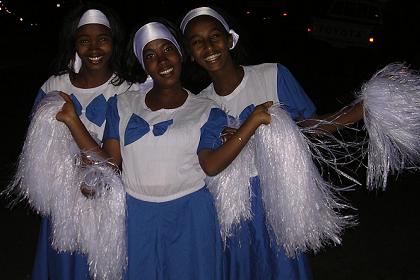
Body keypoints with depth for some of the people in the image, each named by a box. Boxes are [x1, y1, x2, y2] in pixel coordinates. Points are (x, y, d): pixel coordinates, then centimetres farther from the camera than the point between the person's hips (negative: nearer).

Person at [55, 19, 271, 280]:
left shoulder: (206, 110, 0)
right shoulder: (123, 105, 5)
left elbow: (211, 165, -14)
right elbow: (109, 161, -1)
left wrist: (253, 122, -22)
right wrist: (73, 121, -8)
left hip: (190, 216, -1)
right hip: (137, 214, 2)